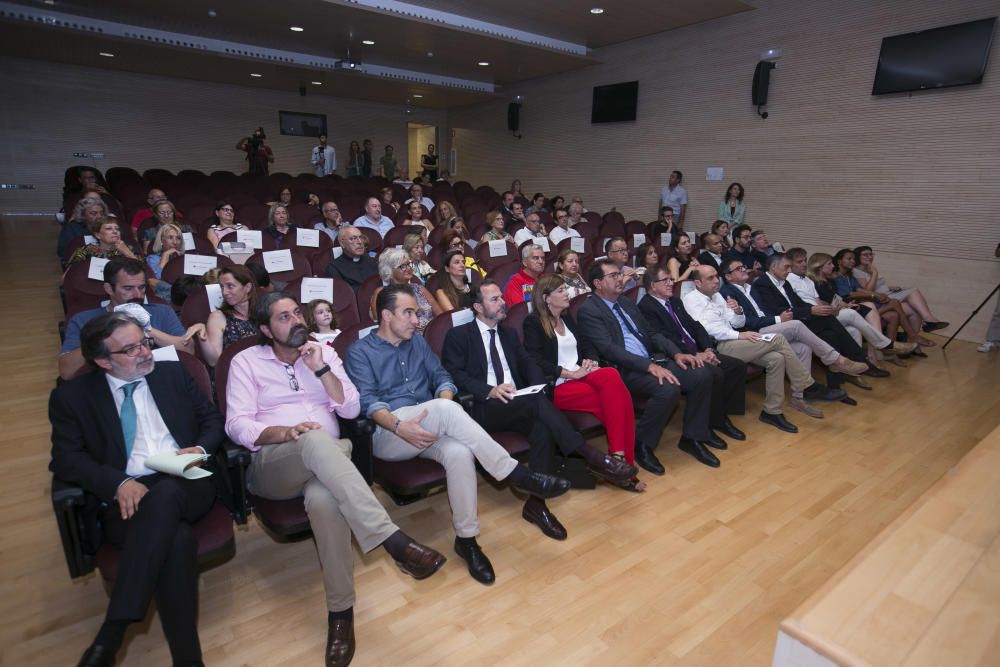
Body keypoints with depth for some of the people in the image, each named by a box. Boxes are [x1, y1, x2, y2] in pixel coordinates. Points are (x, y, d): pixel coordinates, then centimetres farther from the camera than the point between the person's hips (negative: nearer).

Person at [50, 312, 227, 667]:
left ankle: (110, 634, -30)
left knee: (164, 494, -37)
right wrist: (118, 483, -18)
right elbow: (66, 458, 0)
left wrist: (202, 449, -6)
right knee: (177, 538, -35)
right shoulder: (72, 395, 9)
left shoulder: (173, 373, 15)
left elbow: (213, 419, 17)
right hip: (125, 496, -1)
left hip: (186, 486, 1)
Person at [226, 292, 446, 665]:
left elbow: (351, 409, 5)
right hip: (272, 463, -2)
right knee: (316, 440, -39)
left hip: (326, 458, 2)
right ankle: (394, 540, -44)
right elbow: (237, 425, -4)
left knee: (324, 499, -37)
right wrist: (287, 432, -22)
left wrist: (321, 369, -6)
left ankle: (341, 611, -23)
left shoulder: (323, 351, 14)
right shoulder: (246, 361, 8)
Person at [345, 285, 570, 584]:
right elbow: (368, 400, -8)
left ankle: (466, 538, -16)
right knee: (446, 409, -34)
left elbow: (442, 377, 13)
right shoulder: (359, 352, 5)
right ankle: (518, 475, -29)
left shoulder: (417, 341, 21)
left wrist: (444, 407, -10)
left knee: (460, 452, -32)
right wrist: (399, 426, -27)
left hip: (428, 428, 4)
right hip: (387, 434, -4)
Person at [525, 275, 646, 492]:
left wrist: (591, 361, -2)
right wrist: (570, 373, -17)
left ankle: (619, 456, -28)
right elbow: (535, 362, -12)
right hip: (557, 386, -6)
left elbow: (587, 346, 22)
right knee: (615, 397, -25)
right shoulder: (533, 322, -2)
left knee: (611, 376, -28)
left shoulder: (568, 318, 20)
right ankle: (620, 460, -17)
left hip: (581, 376, 6)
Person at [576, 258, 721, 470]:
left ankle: (692, 437, 10)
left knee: (702, 376, -6)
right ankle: (642, 445, -10)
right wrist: (649, 366, -25)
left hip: (651, 360, 9)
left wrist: (677, 353, 3)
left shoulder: (626, 302, 19)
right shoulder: (588, 310, -8)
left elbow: (651, 333, 20)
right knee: (668, 389, -31)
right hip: (624, 370, -8)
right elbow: (609, 349, -18)